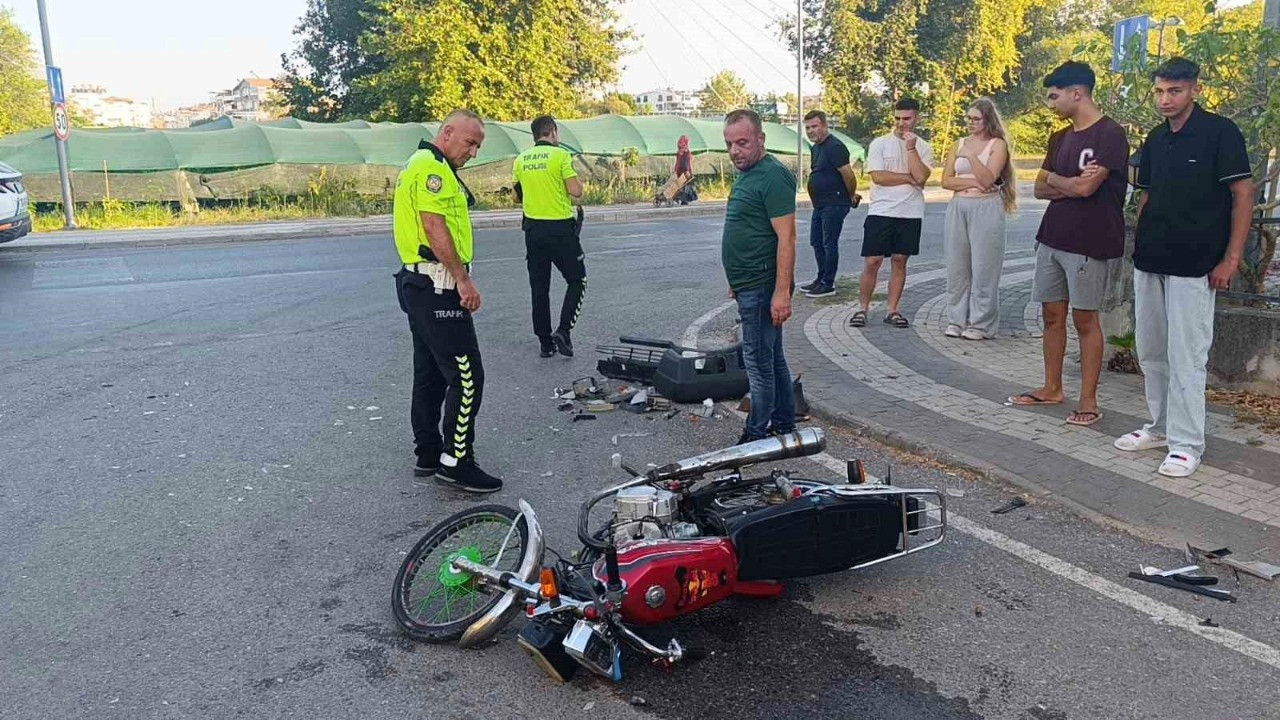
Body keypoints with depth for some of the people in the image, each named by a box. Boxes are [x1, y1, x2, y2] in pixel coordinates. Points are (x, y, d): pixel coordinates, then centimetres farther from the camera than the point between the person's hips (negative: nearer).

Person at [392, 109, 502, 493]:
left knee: (430, 374, 15)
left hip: (420, 284, 11)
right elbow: (434, 227, -22)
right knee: (466, 376, -8)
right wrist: (464, 279, -20)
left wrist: (458, 278, 21)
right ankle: (456, 462, -4)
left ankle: (428, 454, 23)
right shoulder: (432, 167, -13)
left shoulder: (423, 165, 22)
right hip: (437, 286, -11)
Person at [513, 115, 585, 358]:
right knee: (577, 280, 10)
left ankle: (545, 342, 14)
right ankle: (563, 330, -5)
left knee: (539, 287, 10)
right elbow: (576, 191, -15)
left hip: (533, 228, 5)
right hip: (560, 227, -5)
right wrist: (573, 178, 6)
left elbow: (517, 195, 15)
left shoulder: (521, 160, 7)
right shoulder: (560, 155, -9)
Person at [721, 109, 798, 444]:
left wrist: (782, 292, -26)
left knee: (759, 360, -3)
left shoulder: (773, 176, -16)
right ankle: (784, 425, 27)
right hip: (751, 286, 10)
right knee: (772, 357, 17)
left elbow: (786, 237, -22)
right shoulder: (746, 174, 15)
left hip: (762, 287, -10)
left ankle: (757, 435, 7)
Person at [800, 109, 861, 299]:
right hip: (820, 204, 10)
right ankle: (821, 279, 26)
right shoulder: (816, 148, 14)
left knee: (829, 244, -5)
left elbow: (848, 175, -19)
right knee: (816, 242, 15)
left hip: (834, 205, -10)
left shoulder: (834, 147, -17)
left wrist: (851, 196, -5)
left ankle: (828, 285, 2)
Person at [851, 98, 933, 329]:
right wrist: (909, 178, -7)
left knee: (899, 261, 7)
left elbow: (921, 176, -10)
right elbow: (878, 176, -12)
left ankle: (892, 311, 14)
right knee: (872, 262, -2)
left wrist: (910, 147, -11)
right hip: (881, 212, -2)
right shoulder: (879, 144, 0)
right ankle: (863, 308, 9)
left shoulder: (923, 148, 6)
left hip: (910, 214, 2)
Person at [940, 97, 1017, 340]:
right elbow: (946, 180, 5)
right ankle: (956, 320, 13)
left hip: (986, 209, -4)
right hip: (958, 208, 4)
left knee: (983, 268, -2)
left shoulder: (998, 144, 1)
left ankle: (981, 324, 4)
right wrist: (972, 182, -7)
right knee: (957, 266, 5)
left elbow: (988, 179, -11)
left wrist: (971, 156, -17)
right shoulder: (959, 144, 13)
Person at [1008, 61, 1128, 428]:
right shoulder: (1060, 138, 14)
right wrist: (1070, 185, -10)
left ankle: (1088, 401, 5)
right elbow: (1040, 189, 10)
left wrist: (1055, 179, 0)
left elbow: (1086, 187, -20)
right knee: (1052, 314, 11)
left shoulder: (1109, 134, -11)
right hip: (1052, 237, 7)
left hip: (1088, 243, -7)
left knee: (1085, 318, -2)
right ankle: (1052, 388, 22)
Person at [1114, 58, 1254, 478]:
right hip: (1149, 262, 7)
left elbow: (1243, 195, -8)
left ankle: (1186, 444, 4)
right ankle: (1162, 427, 26)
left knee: (1186, 356, -5)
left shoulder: (1220, 132, -6)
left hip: (1193, 265, -7)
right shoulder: (1155, 139, 12)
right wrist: (1139, 245, 12)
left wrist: (1231, 259, -13)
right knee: (1150, 351, 13)